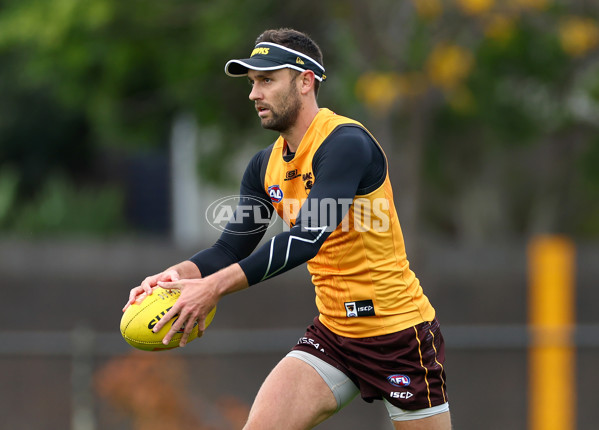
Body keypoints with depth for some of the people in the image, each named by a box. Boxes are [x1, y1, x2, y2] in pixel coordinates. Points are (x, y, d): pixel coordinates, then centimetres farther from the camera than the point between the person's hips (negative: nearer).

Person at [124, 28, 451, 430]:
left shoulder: (345, 142, -20)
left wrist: (214, 287, -35)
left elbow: (306, 239, -30)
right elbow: (231, 248, 8)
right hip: (333, 333, 7)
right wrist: (178, 275, -15)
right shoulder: (266, 166, 6)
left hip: (399, 332, -7)